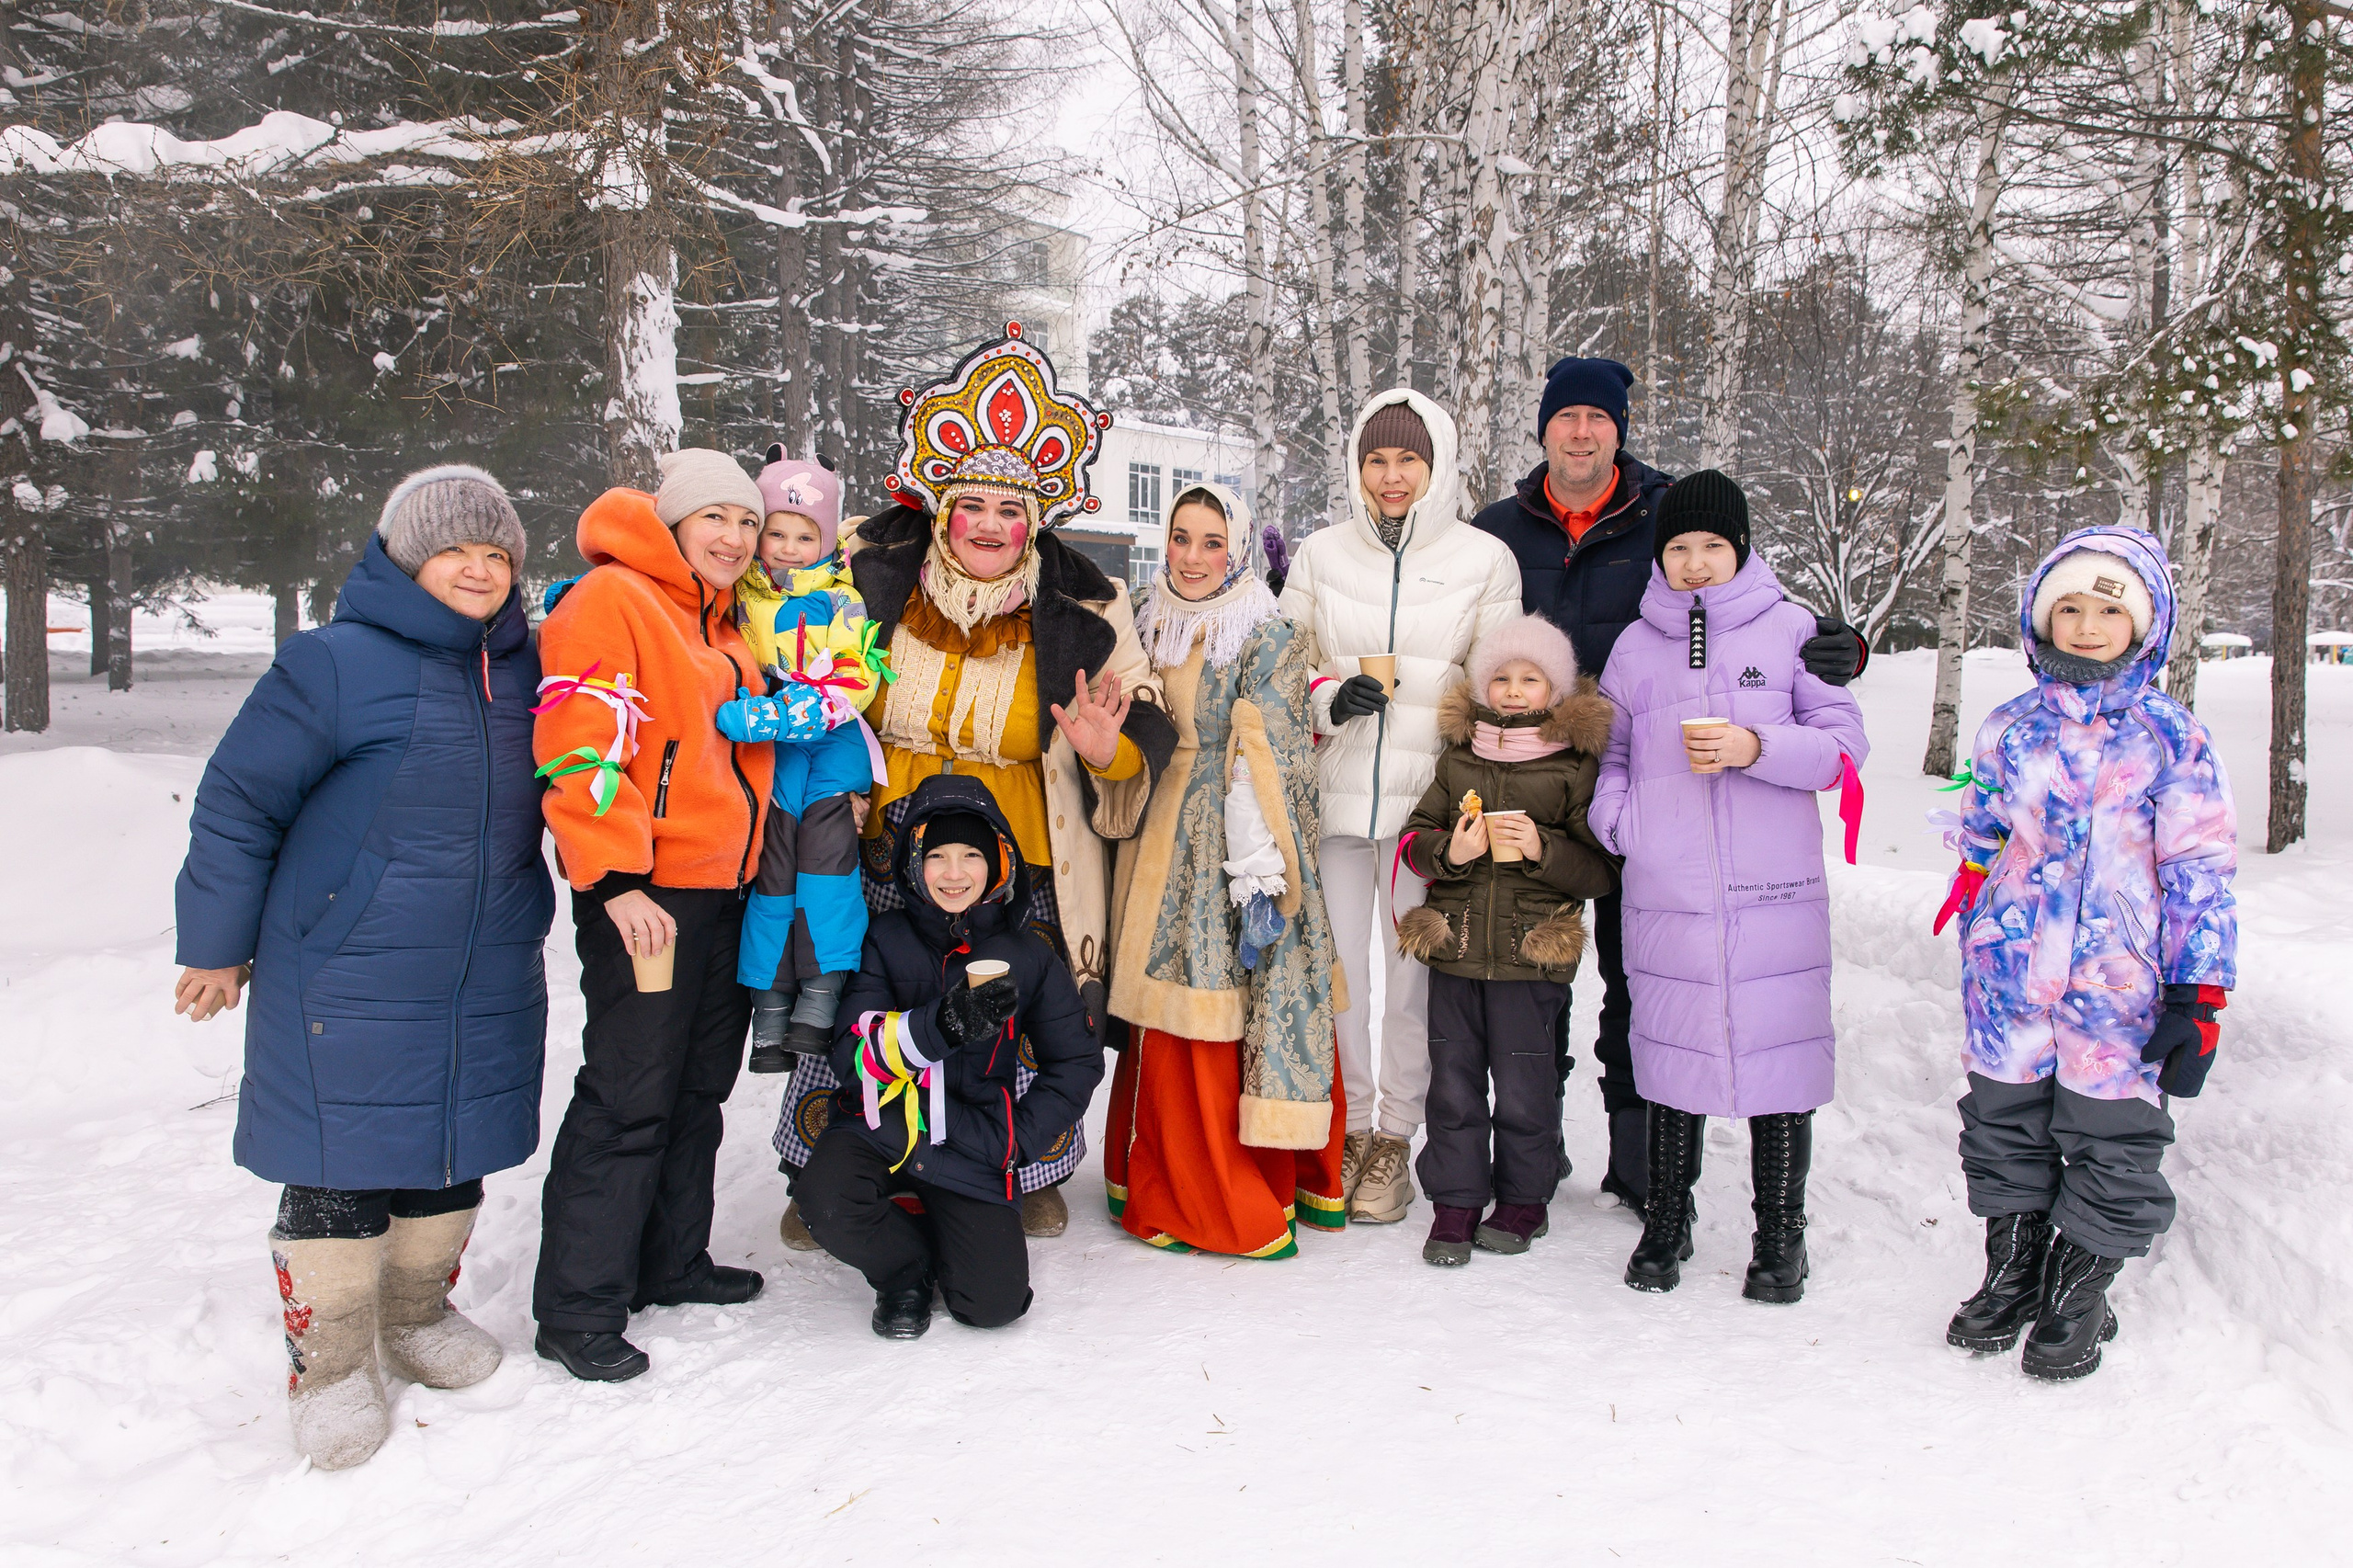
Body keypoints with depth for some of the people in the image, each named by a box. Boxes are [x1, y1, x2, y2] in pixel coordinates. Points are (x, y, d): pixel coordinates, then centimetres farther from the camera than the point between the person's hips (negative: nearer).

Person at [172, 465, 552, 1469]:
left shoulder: (521, 671, 7)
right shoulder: (337, 664, -10)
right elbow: (237, 803, -6)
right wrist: (217, 945, -2)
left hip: (488, 984, 6)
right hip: (349, 981, -5)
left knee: (456, 1155, 15)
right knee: (343, 1170, 2)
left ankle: (419, 1312, 36)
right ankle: (330, 1361, 19)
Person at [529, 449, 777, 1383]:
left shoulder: (721, 625, 18)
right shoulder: (611, 600, -9)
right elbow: (580, 749, -18)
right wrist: (616, 878, -23)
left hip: (720, 891, 9)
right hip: (644, 894, -9)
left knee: (698, 1086, 16)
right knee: (629, 1095, -6)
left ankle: (672, 1263, 29)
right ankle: (579, 1308, 3)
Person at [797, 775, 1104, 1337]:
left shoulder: (1029, 956, 1)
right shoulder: (886, 939, -1)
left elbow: (1077, 1063, 10)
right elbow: (852, 1054, -11)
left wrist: (1015, 1138, -2)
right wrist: (939, 1024, -28)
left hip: (975, 1143, 0)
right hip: (885, 1127, 0)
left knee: (994, 1302, -14)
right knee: (827, 1200, -32)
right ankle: (907, 1267, 4)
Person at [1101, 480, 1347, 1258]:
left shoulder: (1268, 638, -8)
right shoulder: (1147, 621, 12)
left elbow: (1262, 762, -15)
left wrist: (1258, 872, -20)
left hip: (1230, 846, -6)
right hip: (1157, 847, 6)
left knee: (1233, 1017, -4)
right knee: (1164, 1014, 9)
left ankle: (1249, 1201, 7)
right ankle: (1168, 1188, 22)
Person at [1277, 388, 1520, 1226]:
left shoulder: (1485, 559, 3)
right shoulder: (1319, 554, 7)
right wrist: (1330, 698, -9)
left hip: (1430, 800, -1)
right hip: (1336, 791, 1)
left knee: (1414, 971, 2)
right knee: (1335, 969, 2)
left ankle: (1394, 1140, 19)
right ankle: (1348, 1130, 22)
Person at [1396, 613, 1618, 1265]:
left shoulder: (1575, 767, -1)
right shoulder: (1458, 758, 9)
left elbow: (1602, 870, -1)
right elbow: (1414, 837, 11)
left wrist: (1543, 849, -17)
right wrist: (1448, 851, -10)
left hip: (1532, 952, -3)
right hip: (1454, 945, 3)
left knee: (1523, 1087, 4)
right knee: (1453, 1083, 7)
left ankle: (1524, 1199, 23)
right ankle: (1455, 1203, 19)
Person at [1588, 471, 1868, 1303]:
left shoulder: (1791, 629, 4)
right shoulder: (1636, 646, 11)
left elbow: (1843, 743, 1)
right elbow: (1609, 756, 16)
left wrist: (1756, 747, -15)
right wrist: (1620, 823, -2)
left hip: (1774, 892, -2)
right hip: (1666, 894, 2)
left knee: (1780, 1049, 1)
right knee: (1672, 1048, 8)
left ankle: (1780, 1234, 17)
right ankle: (1666, 1220, 24)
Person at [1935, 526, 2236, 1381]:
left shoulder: (2172, 739, -3)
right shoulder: (2010, 729, 4)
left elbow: (2201, 870, -3)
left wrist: (2197, 997, -6)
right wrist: (1977, 956, 12)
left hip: (2120, 989, -2)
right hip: (2011, 981, 3)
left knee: (2112, 1144, 6)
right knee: (2004, 1130, 14)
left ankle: (2080, 1294, 25)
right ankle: (2010, 1274, 32)